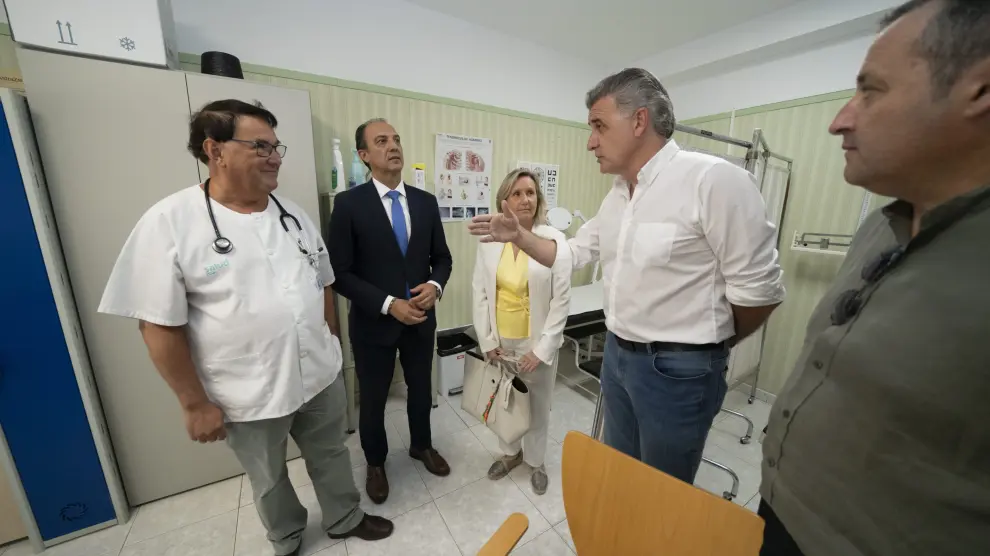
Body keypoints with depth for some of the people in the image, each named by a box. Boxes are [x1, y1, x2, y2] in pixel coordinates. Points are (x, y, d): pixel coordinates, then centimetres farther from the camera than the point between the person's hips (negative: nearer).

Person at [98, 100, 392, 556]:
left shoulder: (293, 214, 2)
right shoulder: (169, 223, -14)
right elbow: (160, 325, -12)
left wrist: (332, 339, 9)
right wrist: (195, 403, -9)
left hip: (322, 375, 4)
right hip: (249, 396, -3)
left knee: (330, 455, 24)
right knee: (269, 480, 23)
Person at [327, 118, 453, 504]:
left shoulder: (426, 202, 1)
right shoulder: (348, 204, -10)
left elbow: (442, 257, 6)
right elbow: (340, 273, -12)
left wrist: (435, 285, -15)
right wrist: (388, 305, -21)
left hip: (421, 318, 4)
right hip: (374, 322, -3)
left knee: (421, 389, 22)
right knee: (373, 398, 17)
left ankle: (421, 445, 50)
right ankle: (375, 462, 45)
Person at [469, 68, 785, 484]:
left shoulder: (713, 179, -19)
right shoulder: (616, 197, 7)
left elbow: (758, 288, -16)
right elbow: (571, 253, 13)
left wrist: (707, 346, -2)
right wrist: (518, 236, -1)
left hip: (678, 368, -7)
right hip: (616, 355, 8)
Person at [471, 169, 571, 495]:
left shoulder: (554, 240, -11)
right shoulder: (490, 240, -3)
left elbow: (561, 300, -10)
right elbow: (480, 292, 0)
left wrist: (542, 349, -11)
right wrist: (487, 340, -3)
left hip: (537, 341, -2)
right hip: (499, 341, 3)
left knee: (537, 405, 15)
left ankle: (536, 461, 44)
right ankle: (511, 453, 47)